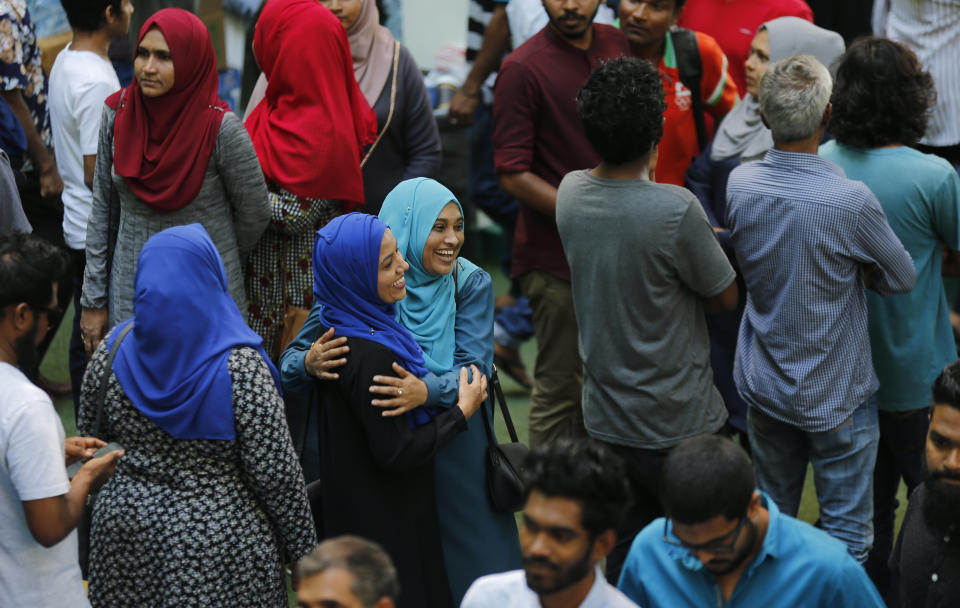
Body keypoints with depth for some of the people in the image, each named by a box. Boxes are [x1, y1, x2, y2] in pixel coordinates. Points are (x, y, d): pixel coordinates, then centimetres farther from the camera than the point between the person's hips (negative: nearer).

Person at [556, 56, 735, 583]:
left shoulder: (570, 193, -5)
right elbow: (725, 296, -10)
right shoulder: (675, 209, -25)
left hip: (604, 417, 6)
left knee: (620, 559, 18)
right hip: (677, 424, -6)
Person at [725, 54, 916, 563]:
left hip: (763, 386, 5)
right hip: (837, 396, -5)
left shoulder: (739, 184, -11)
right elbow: (902, 278, -9)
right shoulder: (852, 201, -26)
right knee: (846, 535, 9)